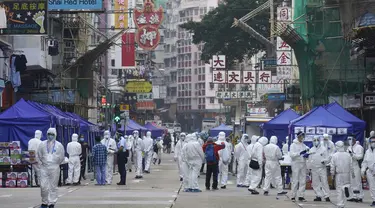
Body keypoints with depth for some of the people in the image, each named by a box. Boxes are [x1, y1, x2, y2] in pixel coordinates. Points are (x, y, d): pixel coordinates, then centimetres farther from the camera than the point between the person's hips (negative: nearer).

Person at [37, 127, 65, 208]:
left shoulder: (59, 145, 3)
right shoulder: (42, 144, 6)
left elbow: (61, 157, 10)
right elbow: (39, 155, 15)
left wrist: (56, 164, 9)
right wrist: (44, 162, 11)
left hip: (54, 168, -1)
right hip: (44, 167, 1)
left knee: (53, 186, -1)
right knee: (43, 186, -4)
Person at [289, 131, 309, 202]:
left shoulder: (304, 145, 12)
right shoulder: (293, 145, -4)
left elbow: (307, 152, 14)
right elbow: (291, 154, -15)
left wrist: (307, 155, -11)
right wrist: (300, 153, -25)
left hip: (303, 164, 5)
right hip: (296, 164, -5)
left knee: (303, 181, 4)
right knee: (295, 180, -5)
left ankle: (301, 196, 8)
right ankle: (293, 196, 0)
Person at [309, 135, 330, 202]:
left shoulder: (323, 149, 0)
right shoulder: (311, 150, 12)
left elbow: (327, 158, -2)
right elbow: (310, 159, 17)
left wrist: (324, 161, -22)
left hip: (322, 168, -4)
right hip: (314, 169, 4)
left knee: (324, 182, -8)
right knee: (315, 183, 5)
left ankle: (326, 196, -6)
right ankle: (318, 196, 11)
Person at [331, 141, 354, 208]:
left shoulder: (334, 156, -5)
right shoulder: (348, 155, -1)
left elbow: (332, 166, -5)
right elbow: (351, 165, 3)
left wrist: (332, 174, 7)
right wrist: (352, 173, 14)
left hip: (338, 175, -1)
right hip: (347, 174, 1)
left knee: (339, 190, 5)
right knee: (347, 183, 23)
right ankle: (346, 187, -14)